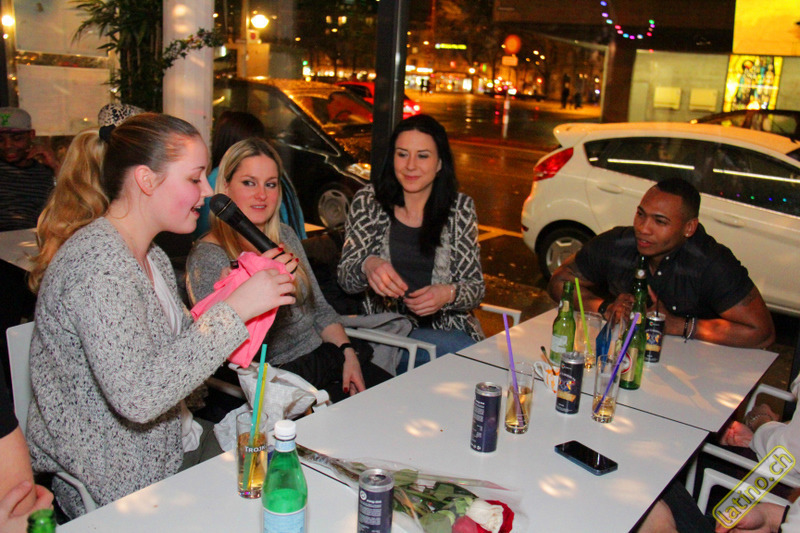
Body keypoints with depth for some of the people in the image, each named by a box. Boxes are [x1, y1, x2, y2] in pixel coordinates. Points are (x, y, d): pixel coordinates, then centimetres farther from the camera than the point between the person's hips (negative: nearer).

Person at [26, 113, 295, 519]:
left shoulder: (152, 257, 7)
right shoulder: (97, 264, -25)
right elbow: (137, 397, -34)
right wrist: (234, 310, -30)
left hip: (170, 448, 9)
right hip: (120, 489, -8)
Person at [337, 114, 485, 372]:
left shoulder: (460, 208, 4)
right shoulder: (368, 201, 2)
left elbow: (476, 287, 4)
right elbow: (345, 279, -1)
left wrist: (448, 293, -19)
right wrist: (367, 266, -25)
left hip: (445, 327, 3)